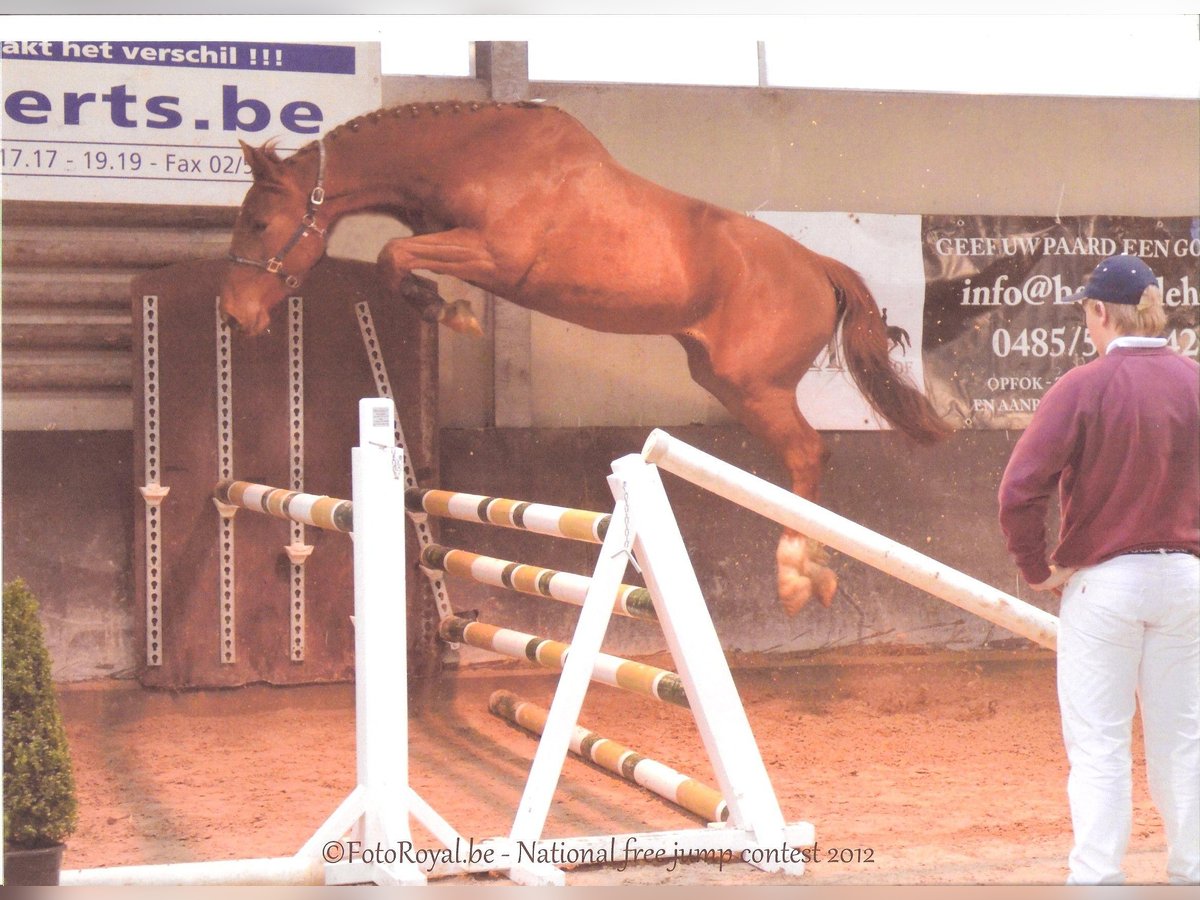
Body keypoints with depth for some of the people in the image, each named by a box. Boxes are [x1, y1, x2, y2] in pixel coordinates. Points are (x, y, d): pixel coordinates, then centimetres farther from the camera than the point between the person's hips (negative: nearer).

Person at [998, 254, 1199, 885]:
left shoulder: (1084, 386, -11)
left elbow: (1019, 491, -18)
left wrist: (1037, 569, -6)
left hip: (1102, 580, -4)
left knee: (1098, 746, 2)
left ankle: (1097, 878, 2)